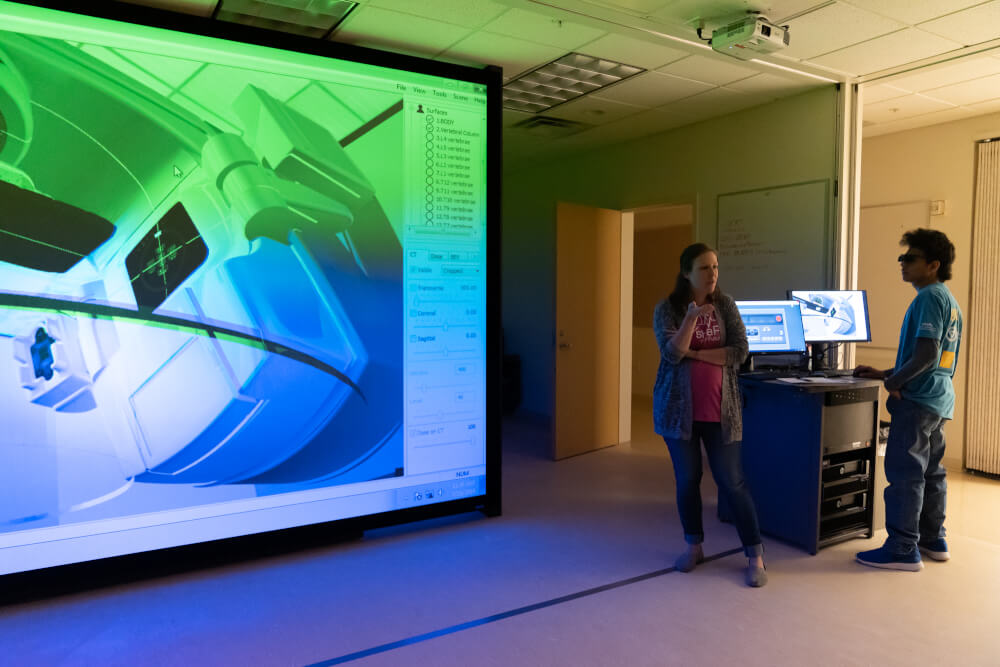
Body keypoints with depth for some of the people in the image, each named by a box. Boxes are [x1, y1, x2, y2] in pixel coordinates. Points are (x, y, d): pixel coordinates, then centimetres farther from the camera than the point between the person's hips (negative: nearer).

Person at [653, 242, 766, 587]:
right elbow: (671, 354, -16)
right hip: (679, 408, 0)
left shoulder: (725, 305, 1)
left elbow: (739, 352, -6)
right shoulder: (667, 308, -4)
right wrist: (692, 317, -27)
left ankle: (755, 555, 14)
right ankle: (693, 546, 27)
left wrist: (693, 353, -13)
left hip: (720, 408, 0)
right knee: (687, 479, 9)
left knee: (732, 482, 1)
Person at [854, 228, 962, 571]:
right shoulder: (949, 299, 16)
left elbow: (926, 355, -23)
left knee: (904, 475, -5)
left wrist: (894, 382, -11)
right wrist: (884, 373, 17)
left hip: (917, 400, -10)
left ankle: (903, 550, 1)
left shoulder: (929, 298, -14)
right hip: (939, 398, 10)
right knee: (931, 472, 16)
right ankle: (933, 541, 26)